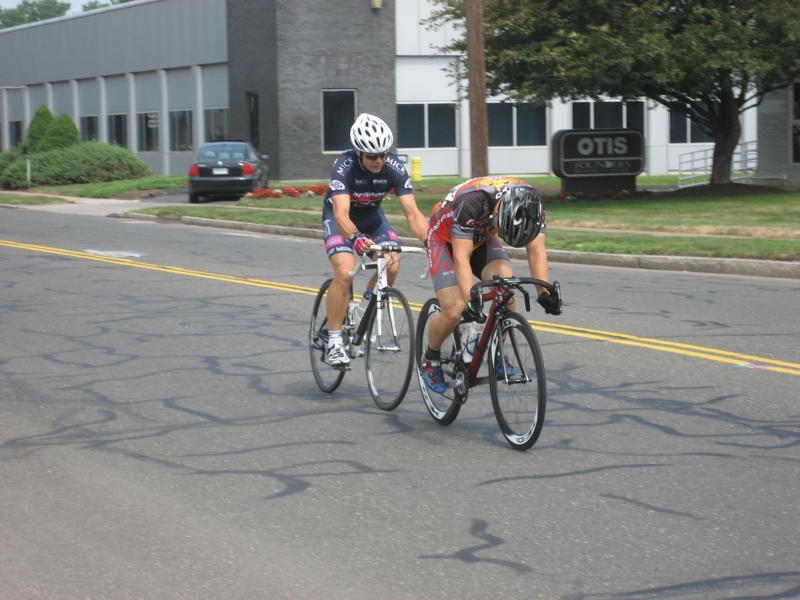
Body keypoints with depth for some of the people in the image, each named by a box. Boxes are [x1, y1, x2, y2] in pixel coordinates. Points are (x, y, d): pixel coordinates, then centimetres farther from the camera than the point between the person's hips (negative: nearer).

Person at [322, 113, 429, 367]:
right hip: (339, 216, -4)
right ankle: (334, 342, -15)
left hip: (371, 215, 4)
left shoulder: (394, 167, -25)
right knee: (345, 272, -25)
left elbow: (412, 212, -27)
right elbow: (341, 213, -43)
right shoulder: (345, 165, -33)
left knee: (392, 266, -18)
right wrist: (355, 237, -63)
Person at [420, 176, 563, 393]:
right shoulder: (471, 202, -40)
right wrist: (470, 301, -48)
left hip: (482, 240, 4)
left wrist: (544, 292, -35)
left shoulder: (529, 205, -26)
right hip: (446, 240, -4)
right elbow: (461, 257, -39)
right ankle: (430, 360, 9)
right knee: (454, 312, -19)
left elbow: (536, 251, -22)